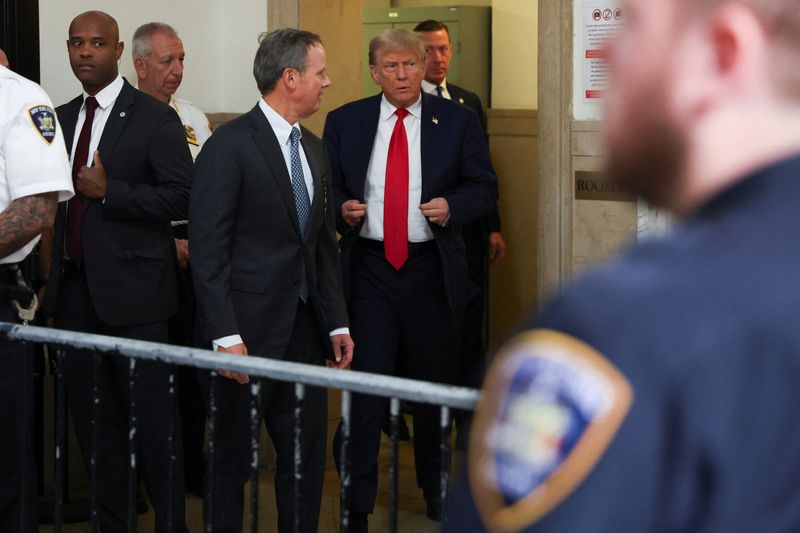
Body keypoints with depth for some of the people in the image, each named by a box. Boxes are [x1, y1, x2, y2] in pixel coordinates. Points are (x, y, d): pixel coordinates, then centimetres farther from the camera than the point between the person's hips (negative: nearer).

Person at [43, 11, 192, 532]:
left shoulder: (154, 118, -6)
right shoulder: (62, 118, 12)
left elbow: (181, 198, -12)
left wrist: (109, 192, -17)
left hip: (132, 290, -6)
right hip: (76, 288, 6)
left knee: (153, 419, 0)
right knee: (94, 419, 12)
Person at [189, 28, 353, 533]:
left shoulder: (315, 149, 13)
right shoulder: (230, 146, -12)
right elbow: (208, 249, -14)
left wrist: (338, 322, 11)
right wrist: (226, 336, -19)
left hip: (305, 329, 7)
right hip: (250, 330, -7)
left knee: (308, 454, 11)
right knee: (234, 457, 4)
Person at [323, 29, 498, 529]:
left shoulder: (458, 120, 2)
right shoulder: (344, 122, 4)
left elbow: (484, 187, 4)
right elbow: (328, 188, 9)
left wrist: (451, 206, -15)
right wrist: (342, 208, -12)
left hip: (431, 269, 1)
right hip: (368, 268, -1)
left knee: (434, 384, 14)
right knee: (365, 386, -6)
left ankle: (436, 488, 32)